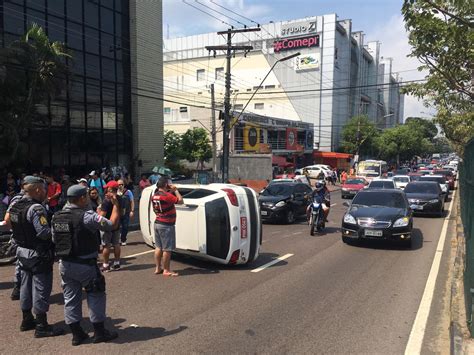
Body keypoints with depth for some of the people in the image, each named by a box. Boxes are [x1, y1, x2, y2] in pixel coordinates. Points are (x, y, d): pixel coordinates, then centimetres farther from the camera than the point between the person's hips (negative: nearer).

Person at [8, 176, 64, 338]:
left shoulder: (15, 206, 5)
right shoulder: (36, 208, -22)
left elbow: (12, 225, 12)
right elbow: (44, 232, -29)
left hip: (22, 251, 9)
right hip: (38, 255, -9)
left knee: (26, 286, 19)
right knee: (41, 289, 0)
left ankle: (27, 320, 32)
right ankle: (41, 326, 8)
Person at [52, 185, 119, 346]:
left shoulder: (56, 217, 4)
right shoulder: (87, 216, -19)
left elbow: (55, 239, 11)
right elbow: (112, 224, -16)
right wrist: (115, 204, -5)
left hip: (65, 264, 7)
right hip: (85, 265, -6)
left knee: (70, 298, 14)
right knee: (96, 296, 8)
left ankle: (76, 334, 22)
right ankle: (99, 332, 16)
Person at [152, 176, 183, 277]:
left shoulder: (155, 196, 6)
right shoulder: (167, 196, -20)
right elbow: (180, 201, -16)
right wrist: (175, 190, -6)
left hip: (157, 223, 9)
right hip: (166, 225, -9)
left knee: (158, 247, 16)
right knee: (167, 249, 0)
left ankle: (158, 268, 24)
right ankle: (166, 270, 7)